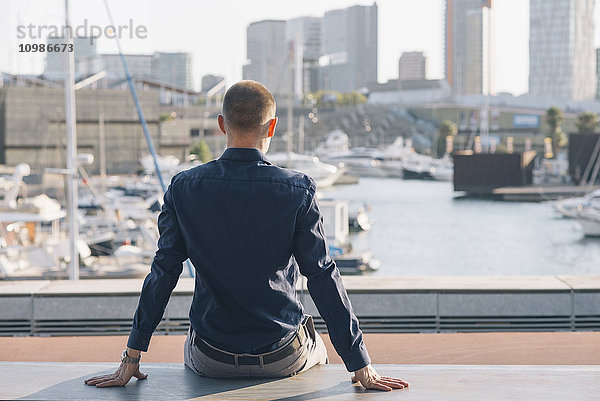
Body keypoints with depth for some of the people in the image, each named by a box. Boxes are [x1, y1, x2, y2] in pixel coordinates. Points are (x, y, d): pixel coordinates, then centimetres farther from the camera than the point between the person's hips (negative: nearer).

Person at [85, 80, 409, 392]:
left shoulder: (184, 188, -12)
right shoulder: (297, 190, -17)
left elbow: (163, 272, -9)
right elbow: (322, 277, -16)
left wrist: (131, 359, -1)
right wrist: (361, 366, -10)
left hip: (212, 361, 1)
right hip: (283, 359, -1)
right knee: (316, 349, 35)